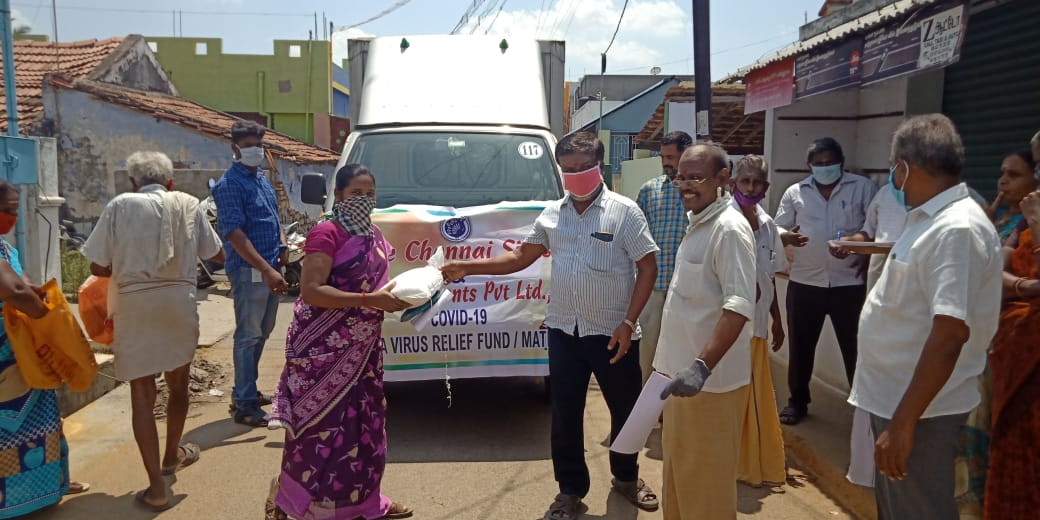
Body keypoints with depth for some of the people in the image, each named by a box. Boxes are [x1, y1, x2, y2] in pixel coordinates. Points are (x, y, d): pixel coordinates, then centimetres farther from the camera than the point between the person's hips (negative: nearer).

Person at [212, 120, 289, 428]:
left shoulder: (262, 181, 15)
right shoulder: (230, 184, -12)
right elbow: (234, 233, -20)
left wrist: (283, 245, 4)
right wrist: (266, 270, -27)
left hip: (270, 269, 9)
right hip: (249, 270, -8)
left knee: (261, 333, 16)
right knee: (248, 336, -3)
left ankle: (245, 391, 30)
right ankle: (245, 405, 5)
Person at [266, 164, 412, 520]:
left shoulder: (373, 236, 10)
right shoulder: (326, 233, -15)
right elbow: (311, 290, -23)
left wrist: (397, 295, 2)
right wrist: (369, 300, -28)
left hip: (361, 347, 8)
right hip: (324, 349, -8)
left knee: (363, 424, 15)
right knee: (320, 428, 1)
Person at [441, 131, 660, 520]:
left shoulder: (624, 211, -7)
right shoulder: (552, 213, 6)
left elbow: (648, 267, -8)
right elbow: (520, 257, 9)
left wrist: (628, 322, -15)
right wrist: (467, 268, 1)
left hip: (612, 332, -3)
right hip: (564, 331, 3)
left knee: (625, 409, 13)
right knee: (564, 413, 9)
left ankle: (626, 477, 38)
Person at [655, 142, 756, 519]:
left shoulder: (730, 228, -17)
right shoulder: (699, 223, 13)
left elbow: (740, 305, -26)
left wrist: (703, 366, -34)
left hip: (710, 379, -9)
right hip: (683, 369, 9)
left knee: (705, 480, 5)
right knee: (679, 470, 21)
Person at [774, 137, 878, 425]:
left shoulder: (862, 187, 2)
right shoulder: (795, 192, 7)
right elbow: (779, 227, 6)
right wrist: (786, 236, -17)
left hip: (850, 282, -2)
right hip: (804, 282, 2)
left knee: (855, 347, 7)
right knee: (801, 345, 11)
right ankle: (798, 400, 26)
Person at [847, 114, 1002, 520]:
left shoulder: (957, 229, -23)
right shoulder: (931, 220, 8)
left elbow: (949, 335, -28)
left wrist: (903, 422, -27)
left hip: (919, 410, -9)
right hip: (894, 398, 9)